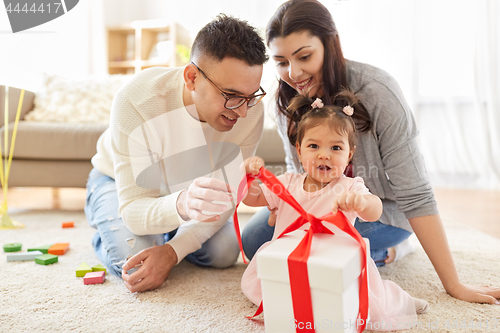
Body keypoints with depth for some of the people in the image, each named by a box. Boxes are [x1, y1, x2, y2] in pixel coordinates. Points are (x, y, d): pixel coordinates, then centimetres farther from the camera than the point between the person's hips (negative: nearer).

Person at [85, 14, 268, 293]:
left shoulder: (250, 112, -28)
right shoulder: (136, 101, -39)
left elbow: (225, 198, -21)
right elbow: (133, 208, -39)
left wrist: (172, 251, -34)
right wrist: (180, 205, -63)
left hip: (185, 186, 3)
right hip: (120, 181, -3)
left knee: (224, 253, -16)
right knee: (134, 260, -27)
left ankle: (167, 239, 16)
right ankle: (107, 238, 10)